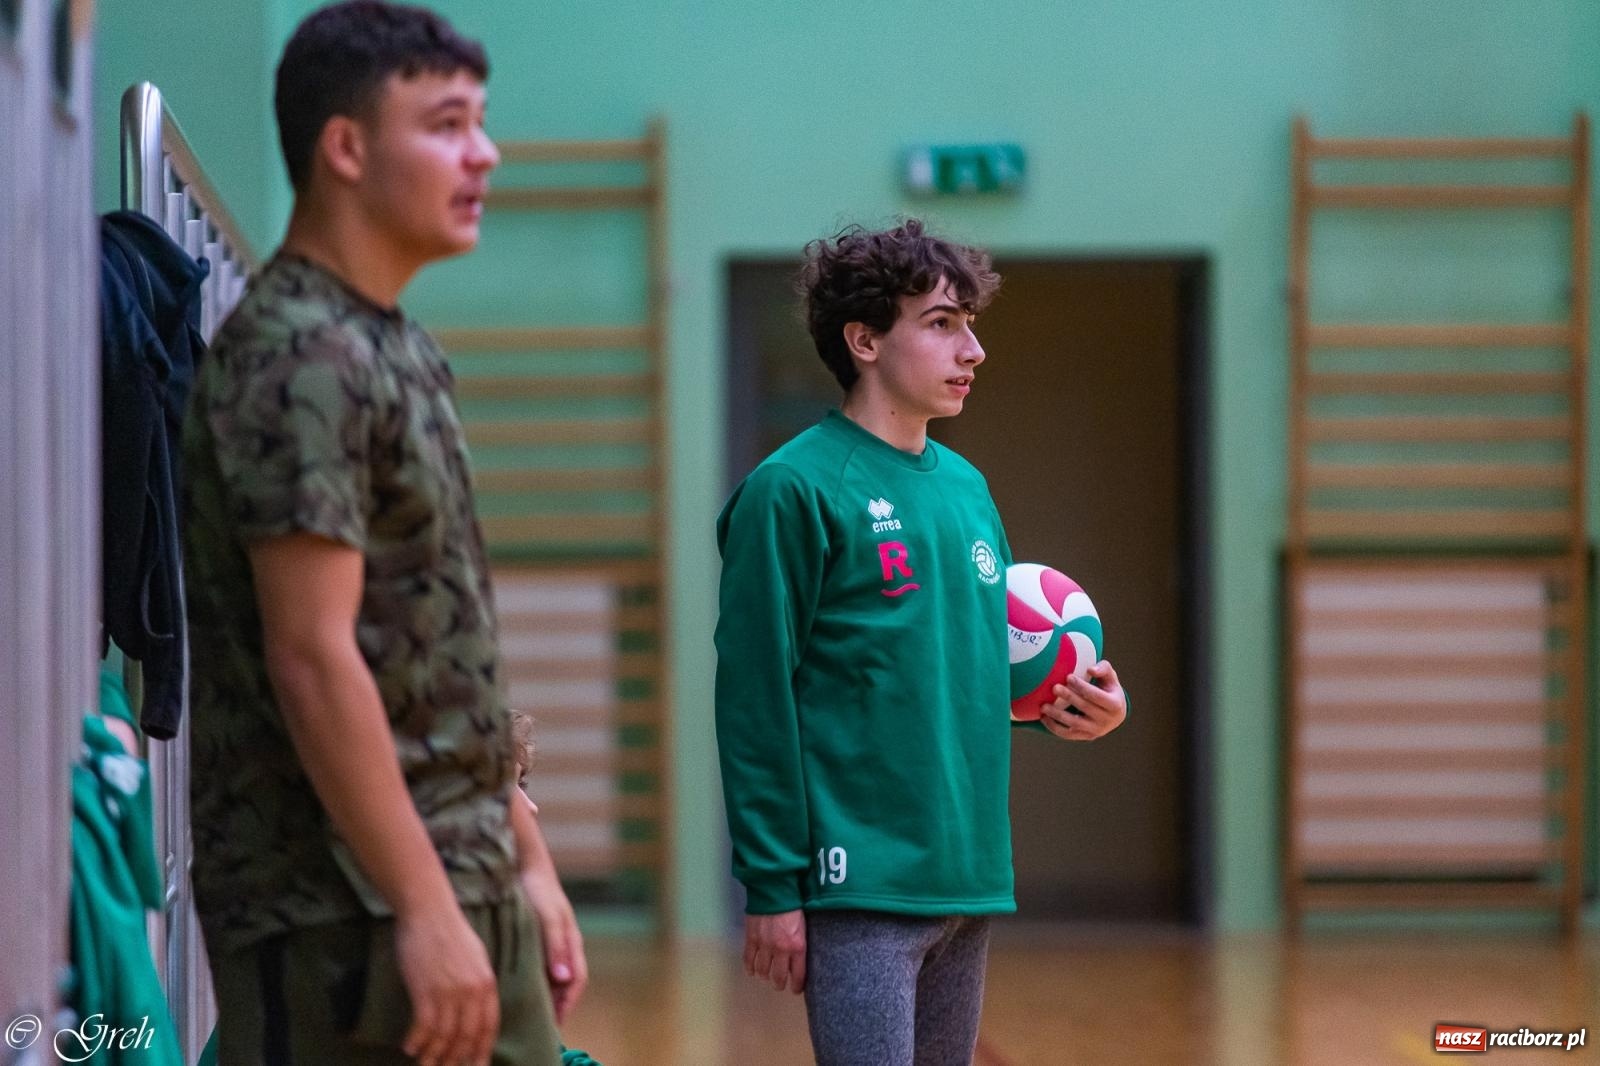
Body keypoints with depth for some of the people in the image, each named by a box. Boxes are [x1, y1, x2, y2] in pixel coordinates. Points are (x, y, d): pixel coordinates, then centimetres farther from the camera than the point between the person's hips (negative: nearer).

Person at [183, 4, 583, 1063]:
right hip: (345, 915, -9)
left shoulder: (402, 350, 15)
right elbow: (313, 660, -20)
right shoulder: (299, 358, -14)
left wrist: (527, 859, 17)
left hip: (472, 892, 9)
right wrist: (426, 912, -21)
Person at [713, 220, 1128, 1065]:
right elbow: (757, 700, -12)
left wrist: (1083, 705, 5)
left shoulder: (965, 487, 15)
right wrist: (771, 889, -15)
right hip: (861, 890, -8)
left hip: (969, 879, 8)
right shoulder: (794, 490, -8)